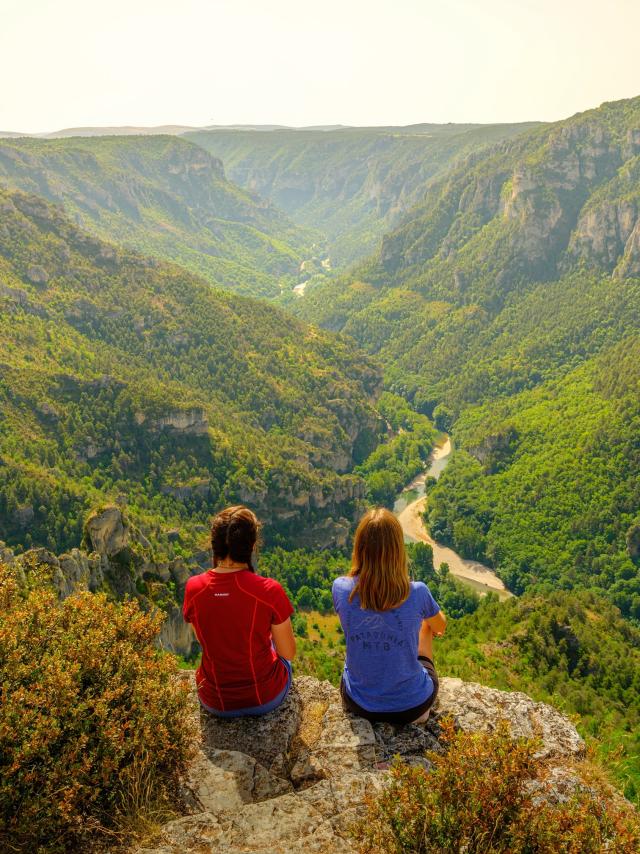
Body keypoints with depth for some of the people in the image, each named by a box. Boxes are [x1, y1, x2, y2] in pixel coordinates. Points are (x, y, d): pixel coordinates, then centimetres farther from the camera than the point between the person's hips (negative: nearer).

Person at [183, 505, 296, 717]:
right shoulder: (269, 591, -26)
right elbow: (289, 653, -11)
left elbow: (202, 639, 3)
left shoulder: (193, 588, -17)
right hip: (266, 699, -2)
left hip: (214, 703, 2)